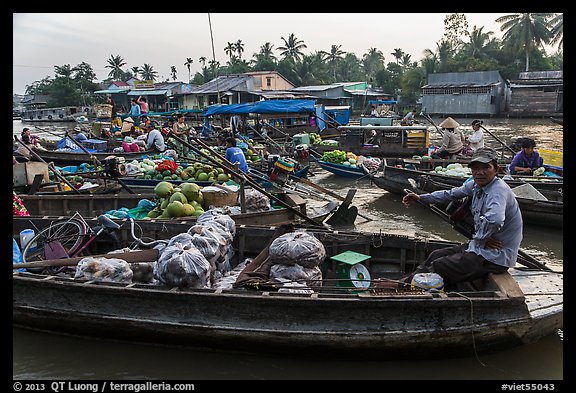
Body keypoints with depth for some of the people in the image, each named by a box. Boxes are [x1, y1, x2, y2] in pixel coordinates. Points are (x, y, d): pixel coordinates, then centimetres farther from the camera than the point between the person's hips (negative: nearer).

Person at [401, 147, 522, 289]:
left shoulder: (499, 190, -25)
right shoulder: (476, 185, 4)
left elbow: (494, 219, -45)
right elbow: (451, 194, 20)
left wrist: (480, 239, -28)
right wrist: (421, 198, 18)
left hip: (495, 258, -9)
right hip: (479, 246, 9)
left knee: (437, 267, -9)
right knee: (435, 256, 12)